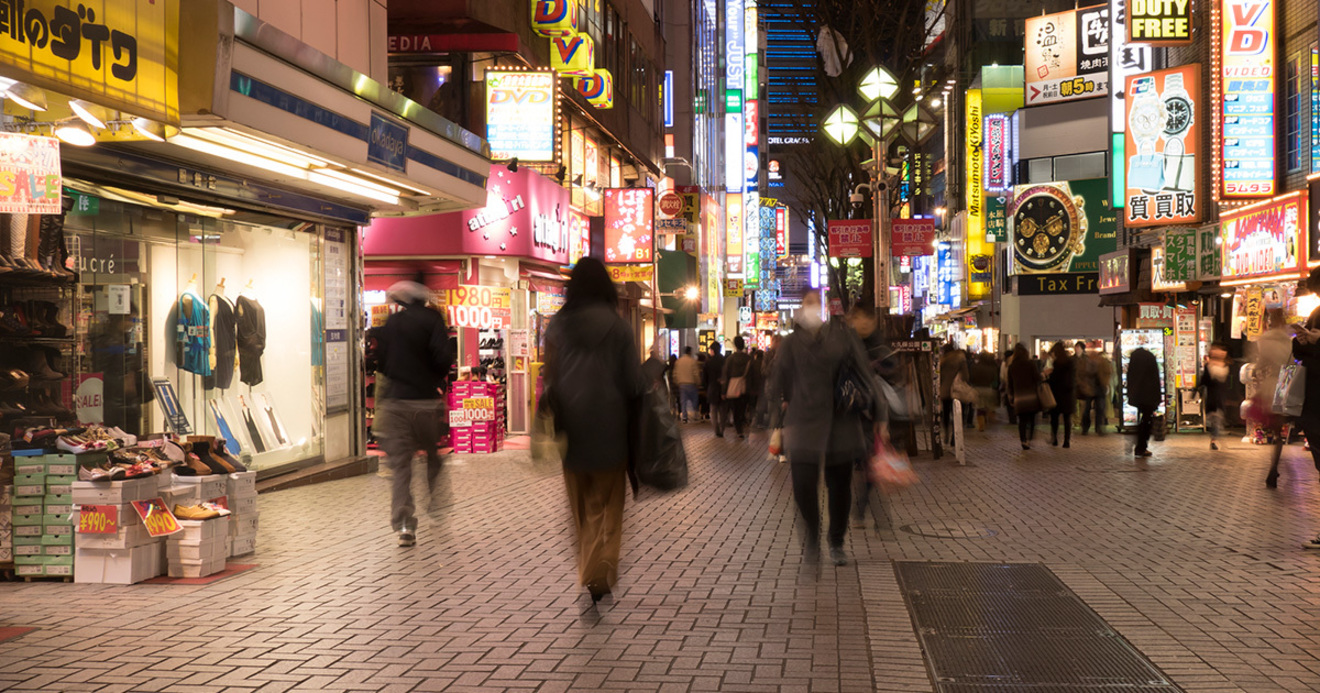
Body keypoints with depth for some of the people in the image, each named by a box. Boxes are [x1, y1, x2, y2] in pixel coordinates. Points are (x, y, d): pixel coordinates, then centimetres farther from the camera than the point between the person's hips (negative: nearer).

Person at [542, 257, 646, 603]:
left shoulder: (558, 325, -1)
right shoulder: (617, 325, -6)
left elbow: (550, 379, 1)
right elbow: (634, 380, -5)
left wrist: (552, 419, 10)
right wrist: (634, 415, 10)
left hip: (571, 423, 2)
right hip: (609, 425, -2)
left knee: (581, 503, 15)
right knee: (608, 503, 4)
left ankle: (590, 571, 24)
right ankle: (600, 571, -10)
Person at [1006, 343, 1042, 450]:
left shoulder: (1011, 366, 4)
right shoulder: (1030, 363, -5)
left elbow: (1010, 383, 8)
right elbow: (1037, 377, -7)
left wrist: (1011, 396, 16)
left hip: (1018, 396, 2)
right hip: (1031, 395, -2)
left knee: (1022, 420, 6)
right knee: (1031, 418, 7)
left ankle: (1023, 441, 0)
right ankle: (1029, 439, -4)